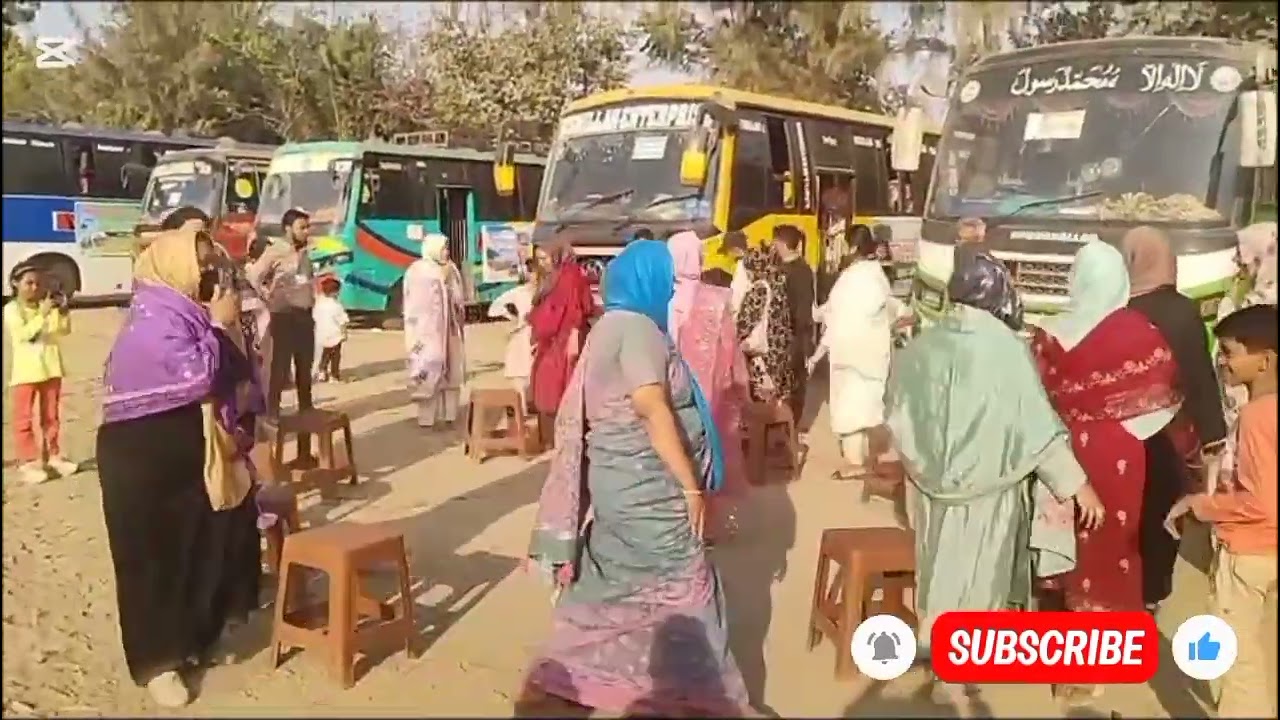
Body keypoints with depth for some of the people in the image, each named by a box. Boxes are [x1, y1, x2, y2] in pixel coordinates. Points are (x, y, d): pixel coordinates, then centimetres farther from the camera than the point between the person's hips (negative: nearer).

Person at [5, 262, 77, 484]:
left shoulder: (47, 306, 4)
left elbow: (64, 331, 1)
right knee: (24, 419, 2)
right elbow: (23, 334, -21)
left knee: (52, 416, 14)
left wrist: (63, 312, -16)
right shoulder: (12, 309, -7)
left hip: (50, 370, 4)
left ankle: (54, 456, 25)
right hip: (25, 372, -4)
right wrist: (42, 315, -29)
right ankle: (27, 462, 6)